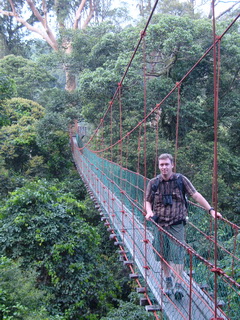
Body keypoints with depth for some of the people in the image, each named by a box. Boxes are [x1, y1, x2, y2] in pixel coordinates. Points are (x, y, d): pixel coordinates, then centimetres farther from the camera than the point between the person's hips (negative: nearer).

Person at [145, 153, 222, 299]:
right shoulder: (153, 183, 2)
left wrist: (211, 209, -14)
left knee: (178, 253, -6)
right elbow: (148, 201, 12)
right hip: (160, 224, 2)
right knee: (163, 254, 9)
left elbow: (196, 195, -6)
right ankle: (168, 281, 26)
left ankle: (178, 284, 1)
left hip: (177, 224, -2)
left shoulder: (181, 180, -3)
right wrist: (149, 212, -10)